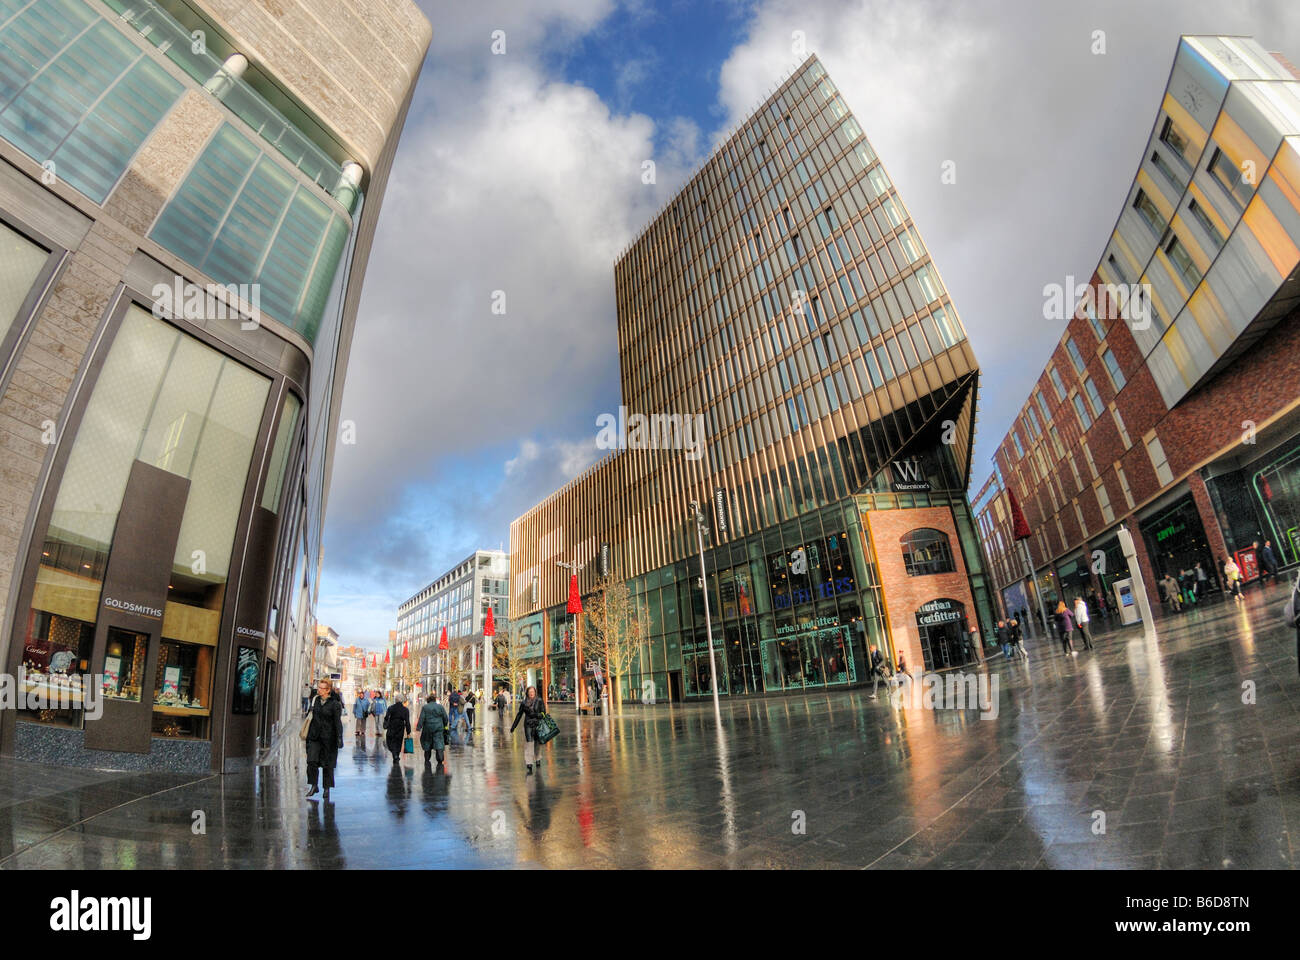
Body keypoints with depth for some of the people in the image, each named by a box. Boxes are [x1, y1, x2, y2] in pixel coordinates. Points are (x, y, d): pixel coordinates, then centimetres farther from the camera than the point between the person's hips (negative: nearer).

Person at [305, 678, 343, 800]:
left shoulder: (334, 704, -11)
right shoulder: (315, 700, 6)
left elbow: (338, 722, -11)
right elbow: (312, 717, 15)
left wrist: (339, 738, -17)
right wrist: (308, 735, 18)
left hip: (328, 737, -4)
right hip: (315, 736, 4)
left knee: (327, 764, 4)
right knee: (312, 761, -6)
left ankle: (327, 788, 19)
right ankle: (314, 785, 11)